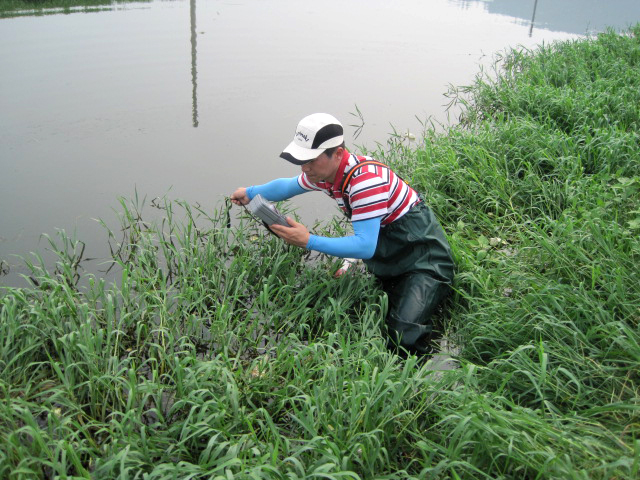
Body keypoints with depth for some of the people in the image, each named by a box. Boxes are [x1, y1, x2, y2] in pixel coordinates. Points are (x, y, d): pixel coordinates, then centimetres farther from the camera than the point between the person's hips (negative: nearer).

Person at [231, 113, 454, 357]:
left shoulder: (366, 179, -32)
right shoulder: (324, 170, -4)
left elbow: (365, 246, -36)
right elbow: (288, 185, 19)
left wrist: (309, 241, -35)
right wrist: (250, 192, 17)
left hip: (421, 253, -9)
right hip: (386, 252, 9)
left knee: (404, 336, -21)